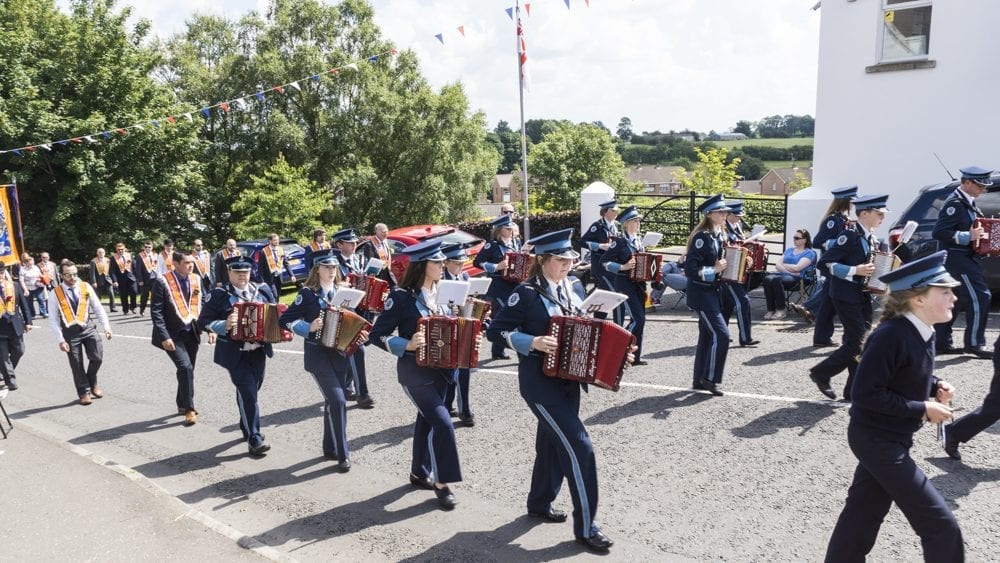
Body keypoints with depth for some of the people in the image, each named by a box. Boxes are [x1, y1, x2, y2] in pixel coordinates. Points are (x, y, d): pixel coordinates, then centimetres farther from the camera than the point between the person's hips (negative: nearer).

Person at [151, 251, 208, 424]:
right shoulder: (162, 282, -12)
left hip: (192, 332, 5)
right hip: (173, 334, -5)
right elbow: (156, 311, -13)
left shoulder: (196, 280, 3)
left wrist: (210, 328, -2)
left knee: (187, 370, 13)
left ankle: (182, 405, 32)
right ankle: (189, 408, -4)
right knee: (185, 367, -17)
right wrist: (164, 336, -20)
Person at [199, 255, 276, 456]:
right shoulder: (219, 295, -7)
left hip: (258, 351, 5)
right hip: (235, 354, -4)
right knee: (249, 393, -11)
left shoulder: (263, 291, 4)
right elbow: (203, 321, -8)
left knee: (248, 392, 20)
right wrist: (224, 325, -24)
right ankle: (254, 439, -5)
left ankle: (246, 427, 41)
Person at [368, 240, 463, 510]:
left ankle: (420, 472, 34)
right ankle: (442, 483, 3)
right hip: (415, 372, -7)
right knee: (442, 422, -13)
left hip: (440, 368, 7)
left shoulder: (440, 293, 4)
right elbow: (377, 335, -15)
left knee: (427, 419, 17)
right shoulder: (401, 297, -16)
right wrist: (407, 345, -27)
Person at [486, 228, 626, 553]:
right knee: (579, 447, -9)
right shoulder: (527, 293, -13)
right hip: (540, 383, -7)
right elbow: (495, 331, -15)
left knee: (553, 443, 18)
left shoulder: (569, 291, 7)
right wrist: (533, 342, -26)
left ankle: (540, 503, 38)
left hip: (568, 380, 7)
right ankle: (585, 526, 3)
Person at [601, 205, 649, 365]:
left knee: (639, 319, 7)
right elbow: (604, 262, -15)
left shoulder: (639, 240, 11)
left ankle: (635, 356, 15)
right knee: (638, 319, -13)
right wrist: (623, 267, -23)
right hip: (624, 284, -7)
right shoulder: (620, 241, -11)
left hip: (638, 284, 7)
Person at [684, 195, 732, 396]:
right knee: (721, 333, -12)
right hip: (701, 292, -9)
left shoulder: (720, 235, 8)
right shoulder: (701, 237, -16)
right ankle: (710, 378, 2)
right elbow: (689, 268, -22)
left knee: (707, 335, 12)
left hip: (715, 291, 9)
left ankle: (699, 379, 22)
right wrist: (713, 270, -26)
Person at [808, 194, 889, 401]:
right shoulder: (850, 235, -16)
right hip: (846, 297, -9)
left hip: (863, 296, 9)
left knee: (863, 342, 7)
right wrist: (855, 271, -25)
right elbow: (825, 263, -21)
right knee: (858, 342, -9)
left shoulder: (872, 238, 11)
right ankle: (821, 373, 8)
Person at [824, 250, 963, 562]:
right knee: (941, 525, -3)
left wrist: (935, 386, 0)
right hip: (876, 440, -9)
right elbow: (865, 394, -25)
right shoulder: (890, 336, -25)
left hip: (889, 438, 9)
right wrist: (922, 409, -20)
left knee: (863, 514, 20)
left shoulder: (923, 333, 2)